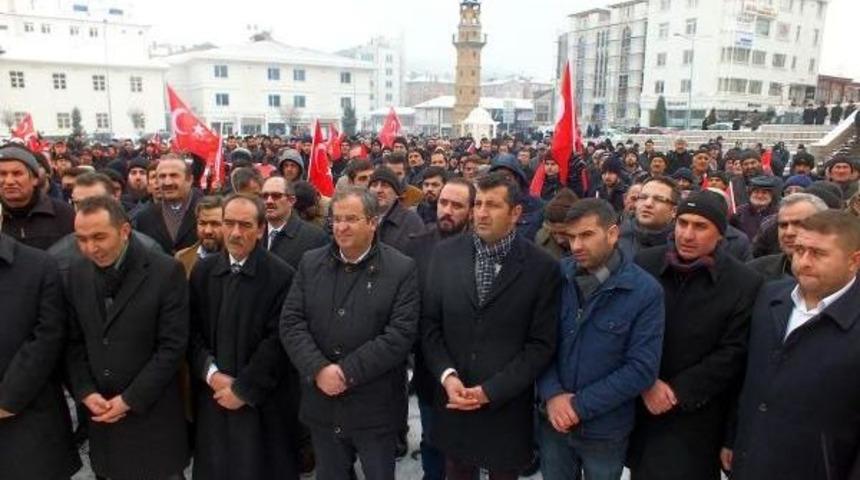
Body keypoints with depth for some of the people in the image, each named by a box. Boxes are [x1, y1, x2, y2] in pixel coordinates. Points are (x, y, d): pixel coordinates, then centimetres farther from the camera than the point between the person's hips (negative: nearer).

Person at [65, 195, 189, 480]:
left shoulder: (166, 272, -14)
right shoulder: (77, 274, 2)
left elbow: (172, 346, -14)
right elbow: (74, 342, 7)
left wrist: (130, 399, -14)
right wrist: (85, 392, -5)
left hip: (152, 412, -4)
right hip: (99, 413, 4)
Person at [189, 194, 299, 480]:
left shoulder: (281, 276, -13)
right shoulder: (203, 270, 3)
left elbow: (277, 340, -15)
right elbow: (192, 331, 4)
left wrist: (244, 390, -13)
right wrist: (211, 374, -8)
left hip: (262, 401, -4)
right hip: (213, 396, 4)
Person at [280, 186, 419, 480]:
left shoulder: (401, 269, -8)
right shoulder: (310, 263, 3)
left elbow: (400, 334, -16)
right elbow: (291, 322, -2)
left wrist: (347, 372, -19)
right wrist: (319, 369, -17)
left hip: (375, 407, -3)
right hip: (321, 403, 3)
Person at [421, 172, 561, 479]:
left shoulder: (542, 267, -10)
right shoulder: (446, 253, -1)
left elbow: (542, 344, -9)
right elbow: (429, 324, 2)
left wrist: (491, 391, -14)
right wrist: (446, 375, -12)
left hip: (507, 406, -2)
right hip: (454, 402, 2)